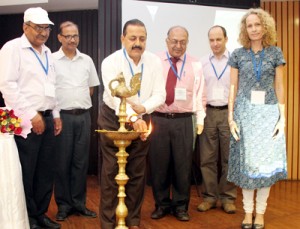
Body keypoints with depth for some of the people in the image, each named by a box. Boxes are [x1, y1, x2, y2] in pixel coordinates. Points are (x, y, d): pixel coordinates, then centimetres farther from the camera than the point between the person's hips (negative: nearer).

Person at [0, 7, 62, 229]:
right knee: (25, 173, 2)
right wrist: (31, 115, -16)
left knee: (46, 171, 11)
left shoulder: (47, 52, 16)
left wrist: (56, 114, 15)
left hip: (47, 119, 7)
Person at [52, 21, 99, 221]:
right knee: (62, 161, 3)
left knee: (81, 161, 8)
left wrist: (80, 103, 9)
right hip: (62, 116, -3)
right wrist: (56, 111, -3)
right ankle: (63, 204, 15)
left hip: (84, 116, 4)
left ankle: (79, 202, 19)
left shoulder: (87, 60, 10)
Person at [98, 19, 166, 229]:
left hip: (142, 120, 3)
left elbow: (160, 94, -10)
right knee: (111, 172, 1)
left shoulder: (154, 62, -8)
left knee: (137, 172, 9)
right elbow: (116, 96, -32)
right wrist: (132, 118, -48)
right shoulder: (111, 62, -19)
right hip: (113, 119, -3)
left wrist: (143, 108, -30)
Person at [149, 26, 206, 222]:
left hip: (183, 121, 0)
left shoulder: (195, 65, 5)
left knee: (183, 165, 6)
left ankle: (181, 206, 22)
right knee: (158, 165, 7)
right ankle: (162, 204, 24)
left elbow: (199, 94, 6)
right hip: (158, 119, 0)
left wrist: (200, 119, 2)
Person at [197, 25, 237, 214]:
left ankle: (228, 197, 16)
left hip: (229, 113, -2)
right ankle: (209, 196, 16)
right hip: (208, 113, 2)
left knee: (228, 158, 6)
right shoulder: (202, 63, 8)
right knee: (207, 158, 5)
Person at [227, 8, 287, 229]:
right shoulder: (238, 54, 3)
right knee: (246, 161, 5)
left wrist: (282, 117, -2)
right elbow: (233, 87, 3)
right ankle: (248, 211, 17)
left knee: (266, 160, 3)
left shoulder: (275, 53, 3)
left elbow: (279, 87, 4)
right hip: (245, 112, 0)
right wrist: (231, 116, -3)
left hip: (269, 112, 0)